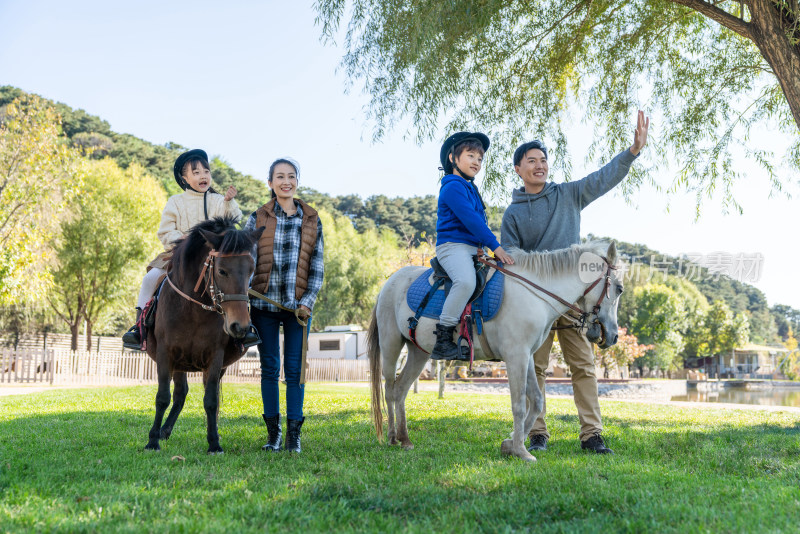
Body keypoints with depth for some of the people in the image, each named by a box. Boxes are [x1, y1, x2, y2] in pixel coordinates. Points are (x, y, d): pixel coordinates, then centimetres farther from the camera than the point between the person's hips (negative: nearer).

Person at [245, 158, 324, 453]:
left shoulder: (312, 220, 7)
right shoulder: (258, 218, 5)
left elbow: (317, 266, 6)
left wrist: (307, 301, -5)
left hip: (297, 305, 0)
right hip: (264, 303, 0)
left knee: (294, 368, 0)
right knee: (270, 367, 5)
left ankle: (294, 433, 9)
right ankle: (273, 432, 15)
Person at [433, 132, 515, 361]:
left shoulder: (471, 189, 23)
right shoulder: (453, 187, -8)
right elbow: (470, 219, -18)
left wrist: (486, 247, 12)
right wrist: (495, 246, -20)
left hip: (473, 249, 11)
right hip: (453, 246, -11)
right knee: (466, 281, -37)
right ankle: (443, 340, -33)